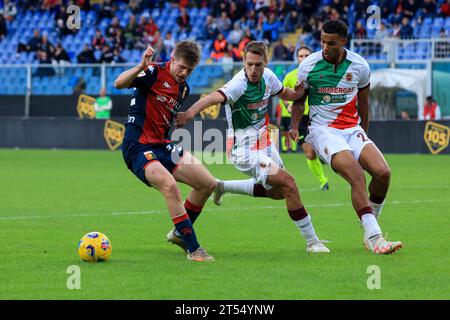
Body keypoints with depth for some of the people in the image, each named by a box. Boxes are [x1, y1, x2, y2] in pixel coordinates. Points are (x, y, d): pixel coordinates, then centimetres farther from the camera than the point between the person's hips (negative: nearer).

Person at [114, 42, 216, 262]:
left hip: (162, 145, 9)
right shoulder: (155, 73, -10)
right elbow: (119, 83, -27)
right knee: (169, 186, -30)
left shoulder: (183, 88, 14)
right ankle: (193, 248, -23)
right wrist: (140, 68, -41)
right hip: (138, 147, -8)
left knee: (207, 184, 4)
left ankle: (180, 233, 22)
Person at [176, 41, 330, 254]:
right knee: (289, 186, -16)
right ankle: (312, 242, -6)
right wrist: (190, 113, -61)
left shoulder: (268, 76, -2)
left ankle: (224, 187, 35)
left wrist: (298, 92, -5)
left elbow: (285, 94, 18)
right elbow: (214, 98, -43)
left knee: (278, 191, 23)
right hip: (246, 149, -9)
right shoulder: (239, 84, -25)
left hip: (264, 142, 9)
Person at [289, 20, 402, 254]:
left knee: (382, 173, -17)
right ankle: (374, 238, -28)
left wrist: (364, 133, 22)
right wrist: (294, 126, -8)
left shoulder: (359, 66, 0)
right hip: (323, 130, -4)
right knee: (357, 176, -26)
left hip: (352, 129, 4)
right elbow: (298, 99, 8)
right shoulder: (309, 66, -6)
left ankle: (369, 232, 3)